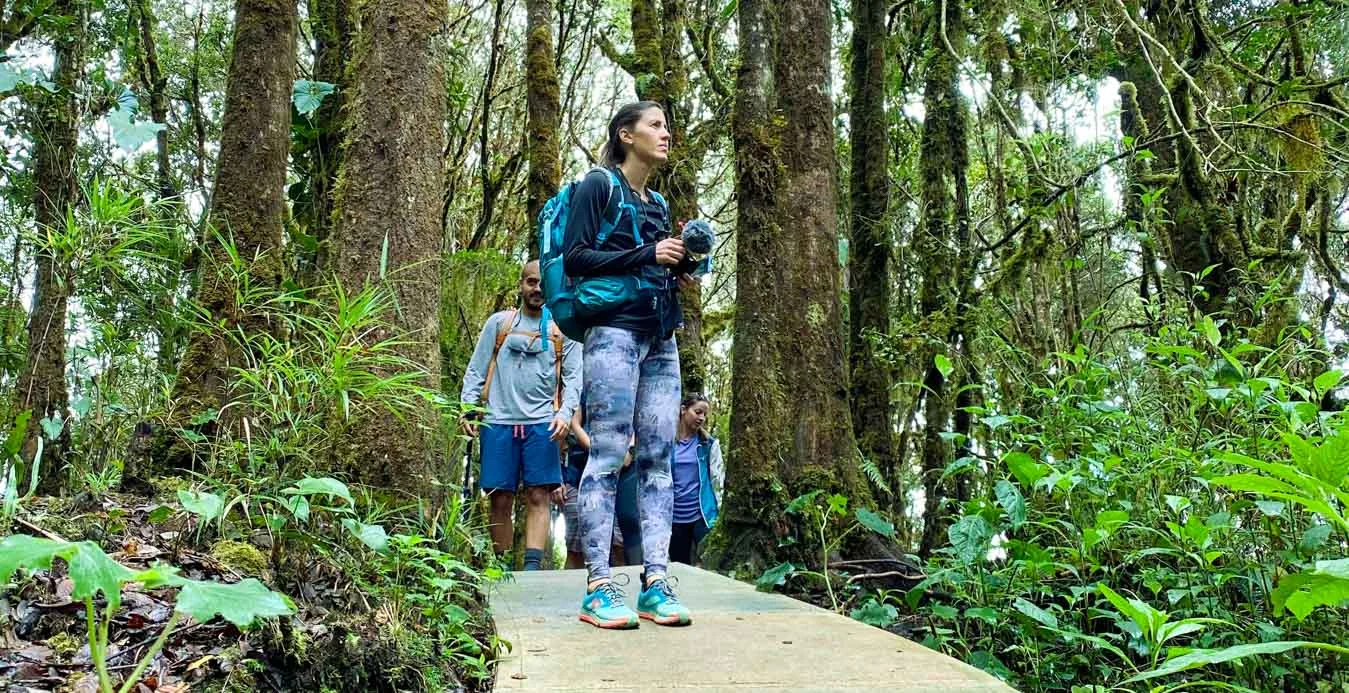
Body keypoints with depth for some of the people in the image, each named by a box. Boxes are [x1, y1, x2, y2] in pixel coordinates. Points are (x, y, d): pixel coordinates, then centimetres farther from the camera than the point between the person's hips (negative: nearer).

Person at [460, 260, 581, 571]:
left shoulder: (563, 331, 13)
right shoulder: (498, 323, 13)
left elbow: (573, 378, 7)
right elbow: (476, 370, 10)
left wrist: (565, 413, -9)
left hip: (542, 423, 0)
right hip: (499, 421, 1)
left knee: (538, 496, -8)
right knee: (500, 500, 0)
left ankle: (533, 565, -12)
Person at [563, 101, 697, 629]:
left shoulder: (658, 203, 23)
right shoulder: (598, 186, 3)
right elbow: (575, 257, -7)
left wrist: (679, 267, 6)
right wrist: (647, 256, -11)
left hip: (661, 338, 7)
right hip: (614, 331, -7)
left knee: (657, 457, 1)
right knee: (607, 455, -9)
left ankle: (655, 584, 2)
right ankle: (598, 588, -7)